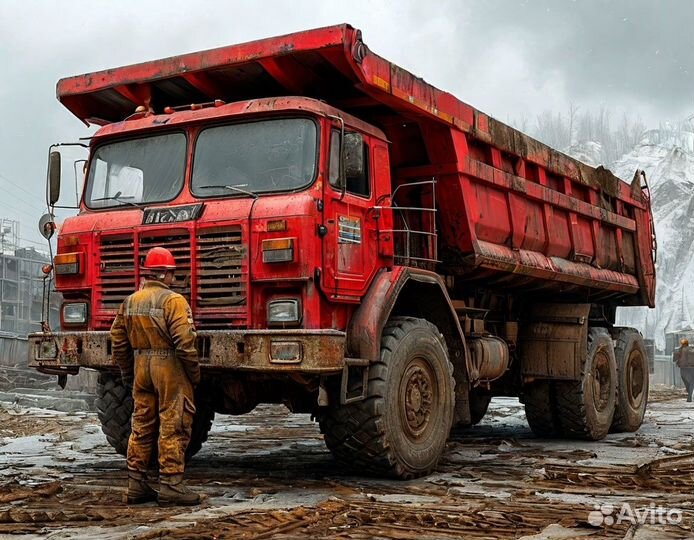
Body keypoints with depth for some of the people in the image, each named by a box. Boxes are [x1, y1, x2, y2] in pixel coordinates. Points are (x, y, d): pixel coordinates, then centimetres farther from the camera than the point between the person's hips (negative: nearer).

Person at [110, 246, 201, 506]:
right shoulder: (173, 301, -12)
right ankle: (171, 486, 1)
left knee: (141, 426, 13)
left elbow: (118, 341, 13)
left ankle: (136, 486, 17)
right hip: (170, 368, -7)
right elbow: (184, 343, -18)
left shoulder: (129, 302, 10)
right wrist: (195, 374, -7)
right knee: (173, 427, -1)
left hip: (141, 368, 7)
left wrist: (128, 374, 21)